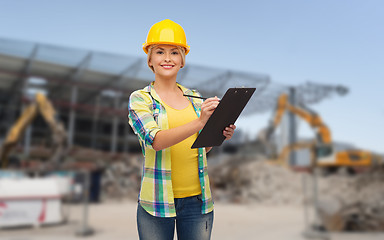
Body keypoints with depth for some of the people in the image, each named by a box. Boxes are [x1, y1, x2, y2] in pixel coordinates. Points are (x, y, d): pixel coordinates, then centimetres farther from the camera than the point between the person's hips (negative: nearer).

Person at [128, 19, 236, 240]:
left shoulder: (195, 98, 8)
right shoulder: (140, 98, -3)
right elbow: (156, 140, -20)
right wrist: (199, 122, -31)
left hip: (198, 199, 3)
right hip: (158, 201, -3)